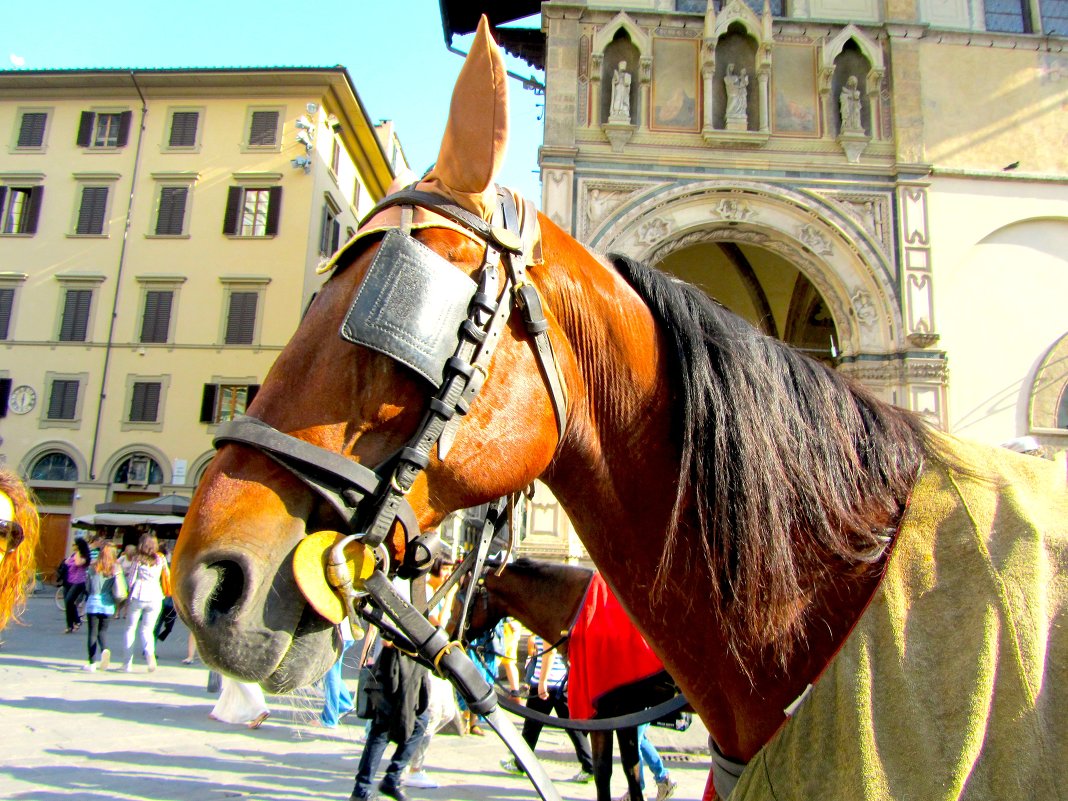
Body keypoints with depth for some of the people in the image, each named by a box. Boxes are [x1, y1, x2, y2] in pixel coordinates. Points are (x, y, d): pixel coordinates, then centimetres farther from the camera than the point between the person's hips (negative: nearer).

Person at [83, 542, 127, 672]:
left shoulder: (93, 567, -6)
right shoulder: (116, 568, -5)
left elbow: (87, 587, 5)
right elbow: (120, 590, -5)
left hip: (93, 603, -1)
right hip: (108, 605, 1)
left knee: (93, 632, 6)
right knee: (103, 630, 16)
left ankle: (92, 663, 7)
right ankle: (104, 649, -13)